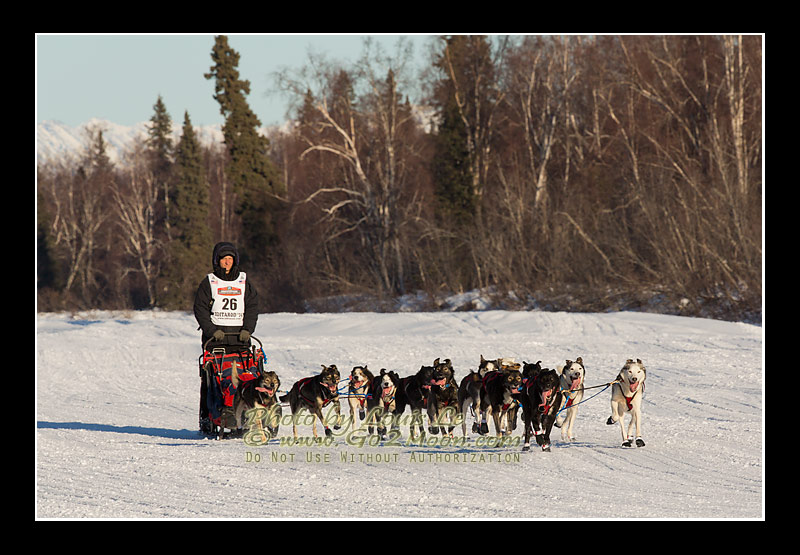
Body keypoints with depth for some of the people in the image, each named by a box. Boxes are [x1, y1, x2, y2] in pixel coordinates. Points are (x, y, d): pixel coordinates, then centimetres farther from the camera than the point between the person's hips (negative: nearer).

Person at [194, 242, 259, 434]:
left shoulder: (245, 282, 15)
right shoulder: (209, 283, 9)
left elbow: (252, 308, 10)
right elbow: (200, 309, 2)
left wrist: (247, 329, -6)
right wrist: (212, 331, -10)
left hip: (239, 338, 2)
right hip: (215, 336, -2)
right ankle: (206, 418, -5)